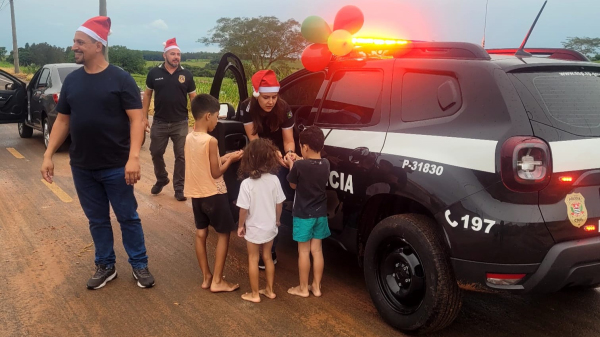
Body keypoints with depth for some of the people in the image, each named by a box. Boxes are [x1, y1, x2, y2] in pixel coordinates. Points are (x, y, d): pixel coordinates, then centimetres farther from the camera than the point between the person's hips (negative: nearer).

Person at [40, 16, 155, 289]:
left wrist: (133, 157, -23)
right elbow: (62, 121, 12)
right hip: (82, 167, 5)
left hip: (116, 167, -4)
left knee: (128, 217, 7)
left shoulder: (120, 79, -9)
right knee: (97, 220, 15)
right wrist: (48, 155, 5)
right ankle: (105, 266, 30)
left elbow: (137, 119, -13)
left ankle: (140, 265, 22)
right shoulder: (71, 80, 7)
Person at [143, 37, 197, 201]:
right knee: (156, 153, 13)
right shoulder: (154, 73, -1)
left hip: (180, 123, -1)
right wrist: (144, 117, 3)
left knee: (181, 156, 4)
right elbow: (147, 94, 7)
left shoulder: (186, 75, -1)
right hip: (159, 122, 1)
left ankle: (179, 187, 16)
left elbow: (193, 97, 3)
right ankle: (161, 179, 37)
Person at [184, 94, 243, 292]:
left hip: (196, 194, 8)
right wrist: (230, 160, -2)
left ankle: (206, 277, 23)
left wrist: (222, 158, 9)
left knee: (201, 233, 14)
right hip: (213, 194, -7)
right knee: (223, 234, 5)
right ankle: (217, 281, 8)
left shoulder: (189, 138, 2)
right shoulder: (211, 141, -21)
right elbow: (216, 173, -16)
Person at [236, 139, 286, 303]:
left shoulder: (247, 184, -22)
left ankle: (254, 294, 21)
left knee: (253, 260, 12)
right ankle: (269, 290, 30)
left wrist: (240, 226, -1)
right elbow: (279, 204, -2)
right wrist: (277, 220, 15)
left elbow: (244, 209, -17)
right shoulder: (274, 179, -11)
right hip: (270, 227, 4)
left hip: (253, 228, -4)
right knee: (267, 257, 20)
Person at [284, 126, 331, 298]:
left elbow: (293, 185, -4)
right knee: (317, 249, 13)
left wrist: (292, 165, 7)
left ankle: (303, 288, 16)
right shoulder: (325, 164, -3)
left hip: (303, 214, -5)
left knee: (304, 251, 6)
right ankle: (316, 287, 22)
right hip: (320, 213, 5)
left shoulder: (299, 166, -20)